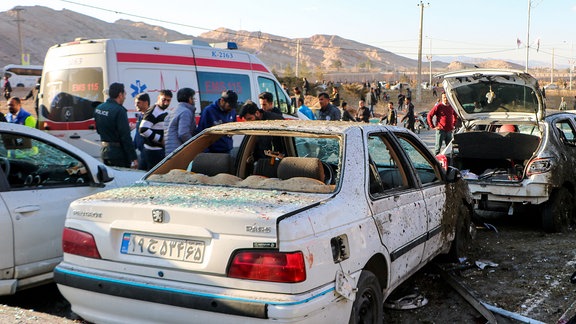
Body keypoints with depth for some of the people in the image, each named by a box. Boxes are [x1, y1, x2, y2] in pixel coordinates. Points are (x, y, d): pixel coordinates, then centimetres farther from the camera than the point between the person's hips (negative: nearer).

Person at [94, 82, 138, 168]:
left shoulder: (98, 108, 7)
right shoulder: (119, 110, -18)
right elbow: (126, 137, -21)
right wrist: (133, 158, -17)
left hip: (104, 151, 8)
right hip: (118, 153, -8)